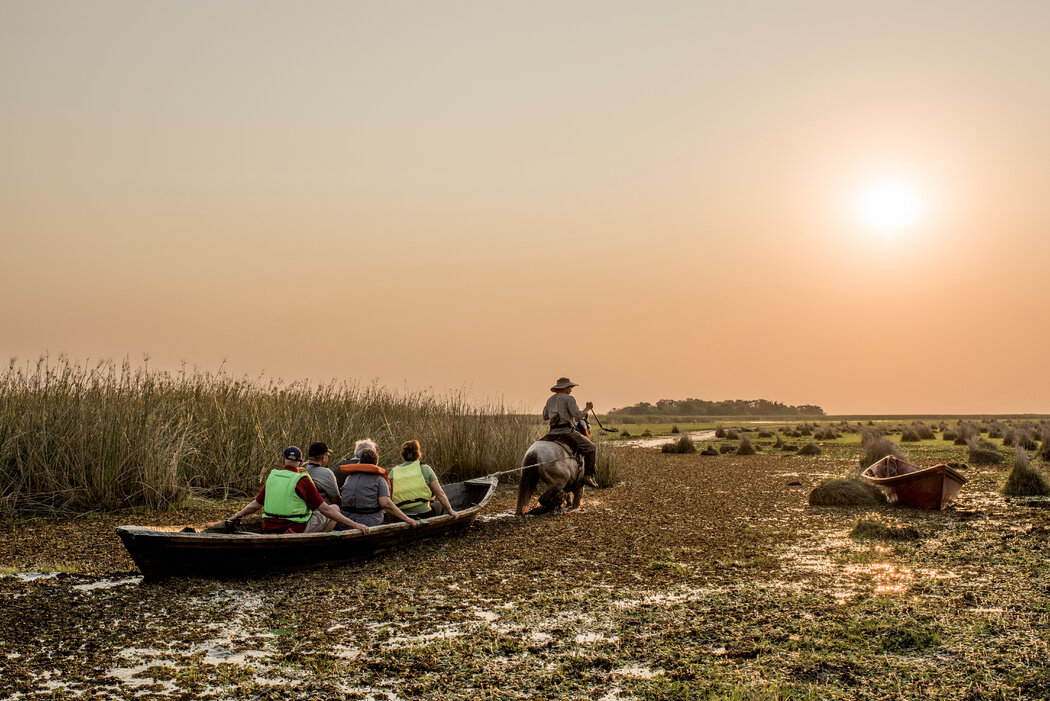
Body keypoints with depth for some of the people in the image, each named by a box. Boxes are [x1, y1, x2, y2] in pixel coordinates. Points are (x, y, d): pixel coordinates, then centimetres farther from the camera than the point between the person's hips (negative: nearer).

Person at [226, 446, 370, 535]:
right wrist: (355, 525, -13)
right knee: (335, 508, 6)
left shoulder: (272, 477, 3)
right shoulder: (302, 481, -11)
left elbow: (256, 504, 12)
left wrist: (237, 516, 32)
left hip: (268, 530, 6)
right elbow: (325, 509, -14)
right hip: (294, 532, -6)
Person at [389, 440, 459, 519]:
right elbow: (440, 494, 0)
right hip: (424, 515, -3)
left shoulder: (393, 472, 4)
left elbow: (389, 499, 5)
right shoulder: (425, 469, -3)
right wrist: (450, 510, 11)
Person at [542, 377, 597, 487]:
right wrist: (587, 409, 2)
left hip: (552, 433, 7)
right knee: (590, 448, 3)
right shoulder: (569, 398, -6)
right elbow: (578, 416, -14)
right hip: (567, 431, -7)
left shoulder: (550, 399, 16)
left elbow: (545, 417, 24)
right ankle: (588, 476, -2)